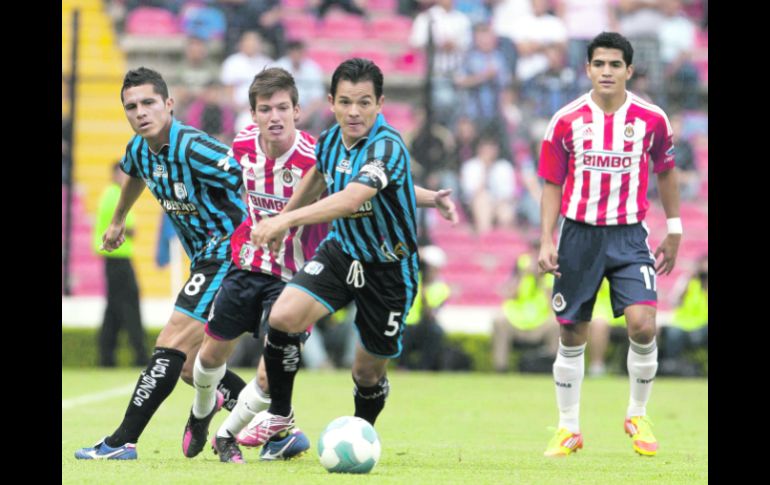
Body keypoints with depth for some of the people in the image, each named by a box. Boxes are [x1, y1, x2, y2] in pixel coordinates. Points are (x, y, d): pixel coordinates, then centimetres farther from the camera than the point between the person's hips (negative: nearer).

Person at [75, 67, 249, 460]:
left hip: (229, 256, -10)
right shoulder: (139, 149, 5)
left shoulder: (193, 149, -23)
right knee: (191, 366, 9)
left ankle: (122, 442, -8)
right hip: (206, 262, 10)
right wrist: (117, 221, 45)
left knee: (171, 348, -12)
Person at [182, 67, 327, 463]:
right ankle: (201, 412, 50)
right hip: (246, 265, 4)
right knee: (212, 353, 17)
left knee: (270, 377, -10)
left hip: (292, 277, -4)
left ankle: (227, 436, 18)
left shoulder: (313, 159, -25)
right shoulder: (243, 146, -7)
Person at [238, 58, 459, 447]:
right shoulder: (329, 141, -7)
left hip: (388, 269, -5)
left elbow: (351, 199, -46)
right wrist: (283, 216, 29)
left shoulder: (387, 147, -29)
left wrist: (288, 220, -55)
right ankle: (279, 414, 1)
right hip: (341, 251, 5)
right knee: (283, 316, -19)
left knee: (368, 373, 5)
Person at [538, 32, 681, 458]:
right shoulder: (566, 121, -3)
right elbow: (553, 185, 4)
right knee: (572, 337, 6)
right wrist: (546, 242, -4)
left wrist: (673, 233, 15)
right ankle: (568, 429, 20)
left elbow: (666, 173, 12)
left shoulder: (651, 120, -3)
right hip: (579, 235, 1)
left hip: (629, 236, -1)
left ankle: (637, 416, 6)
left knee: (642, 325, -17)